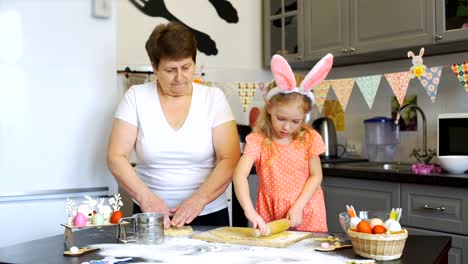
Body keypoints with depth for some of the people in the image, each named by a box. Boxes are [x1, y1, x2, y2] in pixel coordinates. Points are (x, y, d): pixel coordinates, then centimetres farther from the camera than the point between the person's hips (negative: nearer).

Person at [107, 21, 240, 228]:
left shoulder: (213, 98, 2)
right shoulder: (136, 97, 2)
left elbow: (230, 159, -4)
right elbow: (116, 157, -2)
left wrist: (199, 199, -17)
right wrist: (146, 198, -16)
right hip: (151, 214, 0)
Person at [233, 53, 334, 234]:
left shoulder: (310, 139, -2)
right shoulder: (258, 140, -8)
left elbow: (316, 176, 1)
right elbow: (240, 175, -19)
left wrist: (298, 207, -13)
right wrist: (249, 211, -33)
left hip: (307, 220, 1)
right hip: (269, 221, 0)